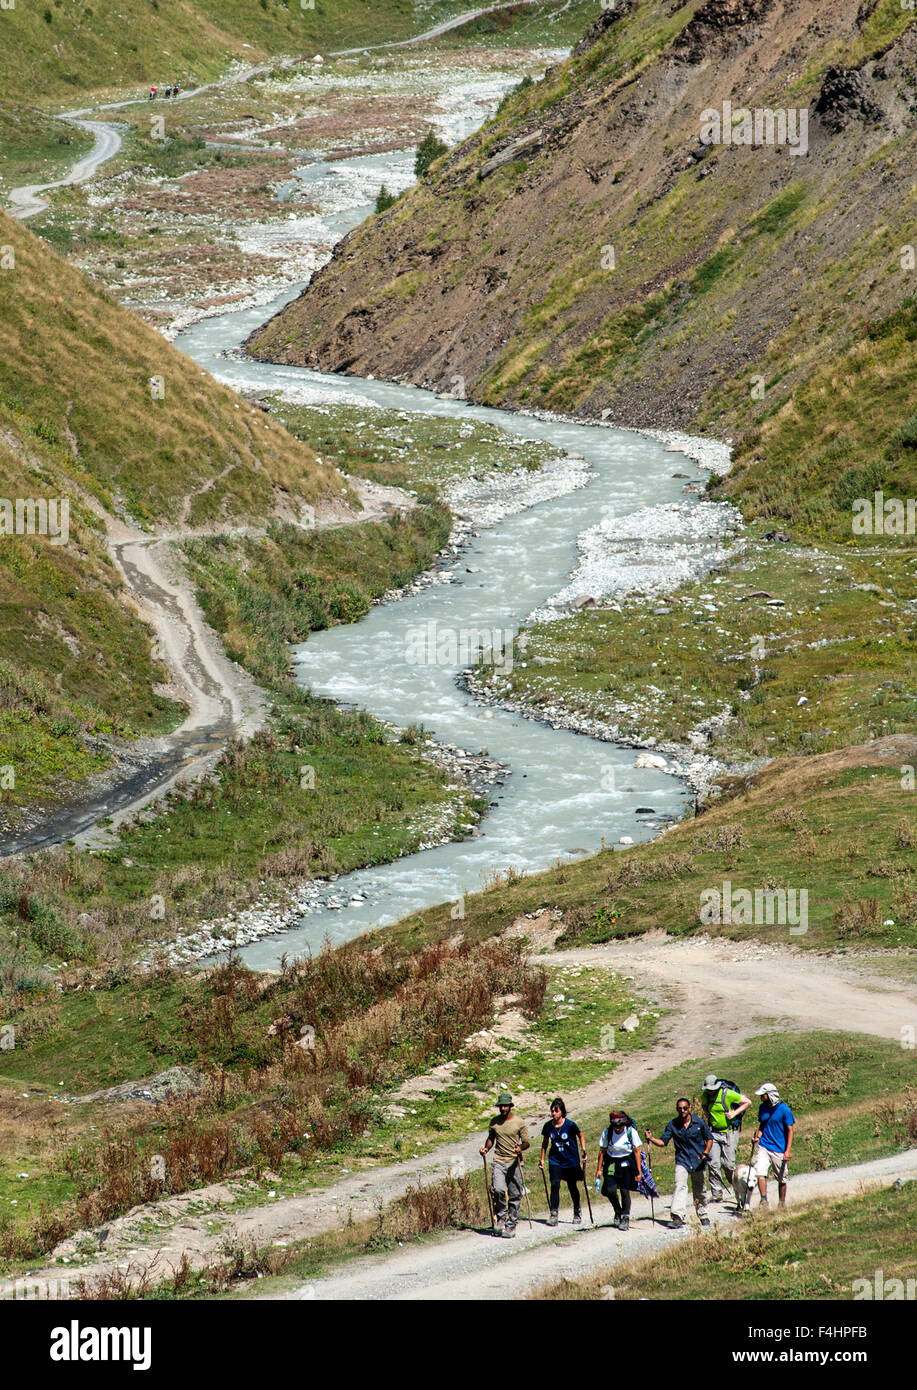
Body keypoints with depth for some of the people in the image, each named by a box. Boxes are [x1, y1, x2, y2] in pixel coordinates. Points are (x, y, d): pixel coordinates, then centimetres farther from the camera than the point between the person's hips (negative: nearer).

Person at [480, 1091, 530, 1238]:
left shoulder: (519, 1122, 0)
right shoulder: (494, 1121, 8)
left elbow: (526, 1143, 0)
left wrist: (520, 1147, -22)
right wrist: (486, 1148, 2)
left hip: (514, 1162, -1)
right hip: (499, 1161, 1)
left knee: (514, 1195, 1)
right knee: (499, 1190, -18)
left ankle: (511, 1225, 10)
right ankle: (500, 1218, 1)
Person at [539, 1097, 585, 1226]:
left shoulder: (570, 1125, -14)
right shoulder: (548, 1126, -5)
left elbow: (580, 1135, 3)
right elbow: (545, 1143, 10)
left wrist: (583, 1149, -7)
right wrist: (542, 1159, 12)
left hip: (571, 1161, -2)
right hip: (555, 1160, 2)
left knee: (572, 1186, 9)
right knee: (555, 1185, -14)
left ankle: (577, 1212, 31)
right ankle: (553, 1214, -12)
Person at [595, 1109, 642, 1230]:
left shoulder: (631, 1132, -14)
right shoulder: (607, 1133, -10)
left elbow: (637, 1152, -8)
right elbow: (602, 1151, 1)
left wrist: (639, 1171, -9)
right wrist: (599, 1169, 3)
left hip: (627, 1163, -1)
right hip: (611, 1163, 2)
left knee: (624, 1191, -7)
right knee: (610, 1190, -11)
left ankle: (625, 1219, 6)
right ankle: (618, 1212, 16)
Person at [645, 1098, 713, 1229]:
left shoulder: (700, 1123, -3)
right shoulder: (673, 1125, -2)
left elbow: (709, 1139, 6)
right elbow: (663, 1142, -1)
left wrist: (705, 1153, -9)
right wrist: (652, 1139, -19)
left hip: (699, 1162, 0)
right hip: (682, 1160, 0)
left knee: (700, 1191, 12)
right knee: (680, 1186, -22)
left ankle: (703, 1216, 33)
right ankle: (678, 1216, -32)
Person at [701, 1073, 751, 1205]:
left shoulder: (728, 1094, -15)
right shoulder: (706, 1095, 1)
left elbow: (748, 1102, -8)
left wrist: (734, 1113, -16)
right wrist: (706, 1114, 5)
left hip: (729, 1133, -4)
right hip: (714, 1133, 4)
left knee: (728, 1164, -5)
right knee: (714, 1163, -5)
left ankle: (737, 1190, 17)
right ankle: (716, 1193, 1)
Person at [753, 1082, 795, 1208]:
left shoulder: (784, 1110, -11)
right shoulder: (762, 1108, 6)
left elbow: (791, 1130, -7)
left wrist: (787, 1151, -13)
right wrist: (758, 1135, -2)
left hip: (779, 1149, -4)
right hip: (764, 1146, 4)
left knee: (781, 1179, 7)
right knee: (759, 1172, -16)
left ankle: (782, 1204, 23)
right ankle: (764, 1200, -11)